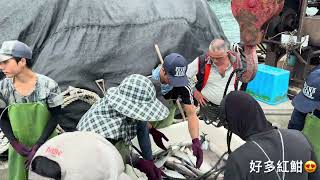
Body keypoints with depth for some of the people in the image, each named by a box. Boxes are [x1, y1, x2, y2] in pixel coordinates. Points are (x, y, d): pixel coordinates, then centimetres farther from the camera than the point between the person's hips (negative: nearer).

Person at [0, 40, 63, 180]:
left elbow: (54, 117, -11)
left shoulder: (48, 86, -19)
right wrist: (14, 143, -13)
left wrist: (38, 146, -14)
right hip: (20, 146, 2)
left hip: (45, 145, -2)